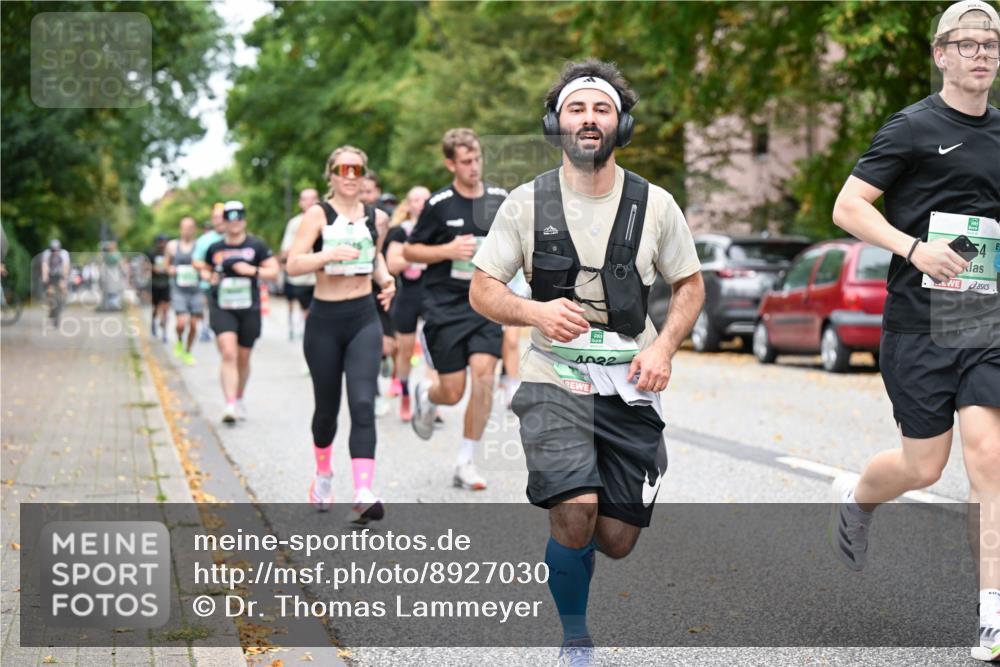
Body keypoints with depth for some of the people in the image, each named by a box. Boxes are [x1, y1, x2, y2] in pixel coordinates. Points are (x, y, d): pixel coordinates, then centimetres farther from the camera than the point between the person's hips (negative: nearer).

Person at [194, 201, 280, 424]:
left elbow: (273, 271, 0)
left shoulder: (256, 246, 1)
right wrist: (208, 276, 1)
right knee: (228, 354, -17)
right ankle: (230, 405, -22)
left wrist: (252, 270, -15)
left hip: (249, 308, 0)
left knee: (243, 358, 12)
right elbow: (203, 267, 23)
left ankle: (239, 400, 34)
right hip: (222, 308, 0)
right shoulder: (215, 248, 6)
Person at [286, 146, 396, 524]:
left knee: (363, 404, -15)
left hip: (364, 318, 1)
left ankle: (363, 496, -25)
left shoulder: (376, 218, 8)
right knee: (327, 407, 11)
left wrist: (385, 277, 8)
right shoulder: (318, 215, -4)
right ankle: (323, 475, 39)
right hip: (324, 320, -1)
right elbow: (293, 265, -14)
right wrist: (329, 254, -29)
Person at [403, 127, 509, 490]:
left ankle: (466, 463, -1)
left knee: (484, 373, -15)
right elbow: (409, 250, 0)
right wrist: (449, 250, -15)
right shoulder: (439, 204, -6)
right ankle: (425, 394, 37)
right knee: (452, 392, -3)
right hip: (445, 306, -2)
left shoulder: (500, 199, 4)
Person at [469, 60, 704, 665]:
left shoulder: (654, 204, 1)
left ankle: (567, 537, 40)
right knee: (577, 516, -22)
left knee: (617, 540, 2)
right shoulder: (527, 203, -1)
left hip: (630, 388, 2)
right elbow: (482, 289, 3)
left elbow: (691, 285, 12)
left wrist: (664, 346, -6)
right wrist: (536, 311, -17)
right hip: (554, 380, -2)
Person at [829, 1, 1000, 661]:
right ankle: (855, 498, 39)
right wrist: (915, 248, -20)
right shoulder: (913, 127, -3)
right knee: (925, 466, 3)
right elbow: (848, 206, -7)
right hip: (918, 319, -3)